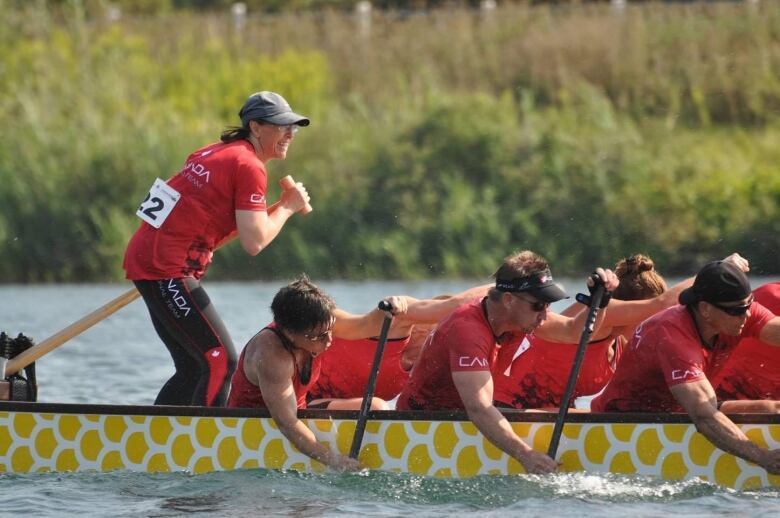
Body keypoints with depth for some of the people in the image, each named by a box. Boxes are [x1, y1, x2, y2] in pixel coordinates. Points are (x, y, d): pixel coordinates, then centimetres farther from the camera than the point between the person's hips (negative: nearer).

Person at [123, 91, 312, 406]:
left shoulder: (216, 153, 19)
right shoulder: (249, 167, -10)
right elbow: (254, 242, -17)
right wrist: (287, 207, -2)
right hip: (166, 270, -10)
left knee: (193, 369, 15)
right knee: (221, 362, -9)